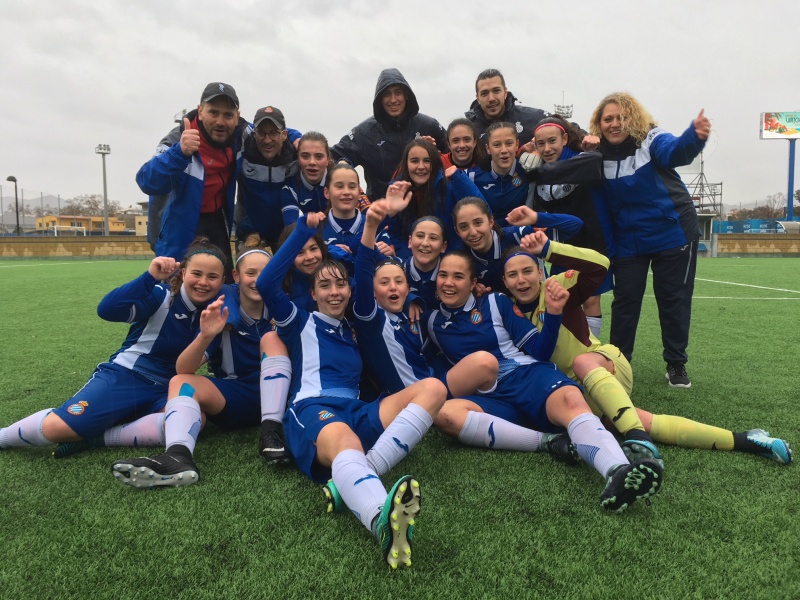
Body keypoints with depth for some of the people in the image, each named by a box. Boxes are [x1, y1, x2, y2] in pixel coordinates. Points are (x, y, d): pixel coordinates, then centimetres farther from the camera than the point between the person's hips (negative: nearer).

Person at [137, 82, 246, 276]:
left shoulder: (241, 135, -9)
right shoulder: (178, 140, -25)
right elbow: (147, 182, -40)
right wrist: (180, 153, -56)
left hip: (216, 224, 6)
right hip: (179, 231, -5)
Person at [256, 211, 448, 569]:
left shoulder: (354, 332, 31)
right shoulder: (301, 323, 17)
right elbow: (266, 285, 2)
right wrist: (303, 230, 1)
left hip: (356, 414, 5)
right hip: (311, 411, -5)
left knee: (433, 388, -16)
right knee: (344, 443, -42)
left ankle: (357, 478, -37)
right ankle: (383, 521, -77)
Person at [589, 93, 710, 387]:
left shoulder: (650, 138, -13)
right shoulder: (598, 153, -2)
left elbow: (674, 152, -35)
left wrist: (695, 137, -56)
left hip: (673, 233, -2)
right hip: (628, 240, 3)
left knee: (674, 299, 6)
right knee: (625, 301, 7)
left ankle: (676, 364, 21)